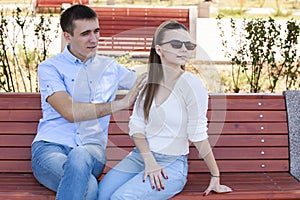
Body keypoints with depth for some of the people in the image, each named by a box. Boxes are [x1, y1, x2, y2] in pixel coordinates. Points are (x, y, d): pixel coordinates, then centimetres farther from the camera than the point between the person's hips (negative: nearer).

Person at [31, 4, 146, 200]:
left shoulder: (110, 67, 19)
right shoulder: (49, 67, 5)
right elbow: (70, 112, -10)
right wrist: (122, 103, -9)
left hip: (91, 149, 3)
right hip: (50, 147, -3)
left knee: (80, 156, -38)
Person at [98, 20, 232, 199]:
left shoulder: (191, 84, -13)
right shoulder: (147, 80, 3)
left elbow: (198, 135, -8)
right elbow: (136, 127, 1)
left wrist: (216, 176, -5)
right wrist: (149, 161, -13)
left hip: (172, 164, -4)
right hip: (140, 156, 4)